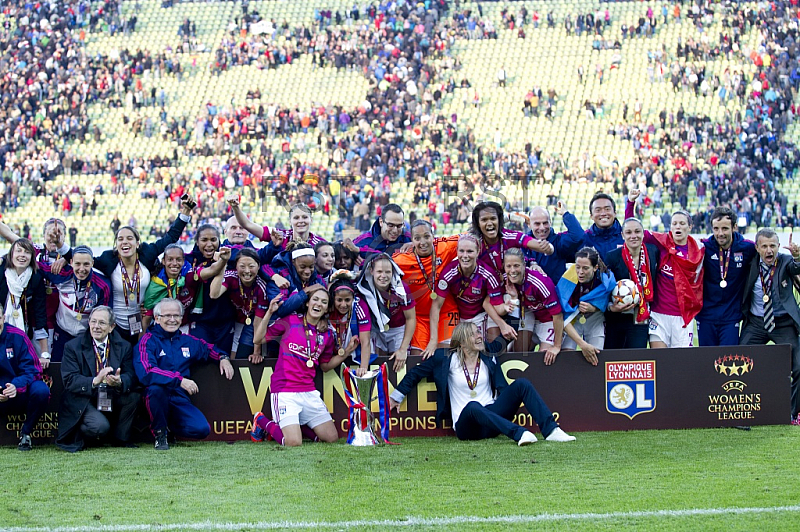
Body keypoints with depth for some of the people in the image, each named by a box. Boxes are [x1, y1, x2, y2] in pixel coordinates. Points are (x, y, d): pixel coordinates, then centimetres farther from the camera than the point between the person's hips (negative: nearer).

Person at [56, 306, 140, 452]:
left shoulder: (123, 347, 5)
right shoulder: (73, 347, -4)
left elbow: (131, 377, -6)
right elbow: (70, 380, -14)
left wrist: (119, 382, -31)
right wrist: (95, 381, -32)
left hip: (112, 400, 4)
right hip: (82, 402, -4)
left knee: (133, 397, -23)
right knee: (100, 427, -31)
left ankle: (121, 438, -2)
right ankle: (76, 436, 3)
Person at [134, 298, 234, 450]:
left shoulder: (188, 341, 15)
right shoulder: (148, 340, -3)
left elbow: (208, 349, 35)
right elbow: (145, 372, -20)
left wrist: (223, 358, 12)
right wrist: (180, 380, -26)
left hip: (180, 399, 4)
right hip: (157, 398, -4)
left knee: (201, 429, -21)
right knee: (156, 387, -39)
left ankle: (168, 425, 13)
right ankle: (160, 432, -11)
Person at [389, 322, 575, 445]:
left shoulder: (488, 357, 11)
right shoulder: (447, 359, 2)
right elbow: (416, 372, 14)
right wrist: (396, 396, 19)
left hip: (492, 415, 4)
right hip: (465, 425, -4)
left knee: (522, 384, -17)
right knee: (473, 407, -41)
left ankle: (551, 430, -29)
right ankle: (519, 433, -55)